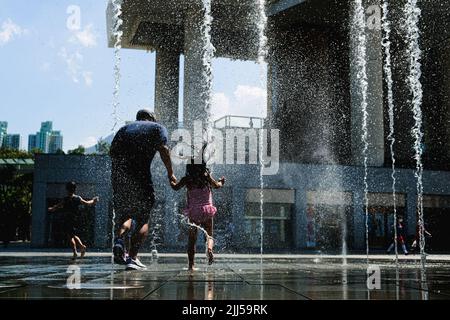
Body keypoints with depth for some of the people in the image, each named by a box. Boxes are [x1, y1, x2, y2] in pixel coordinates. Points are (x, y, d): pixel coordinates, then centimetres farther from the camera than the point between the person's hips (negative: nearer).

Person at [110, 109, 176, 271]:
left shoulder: (124, 128, 26)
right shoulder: (158, 128, 15)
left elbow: (112, 151, 13)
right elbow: (163, 149, -3)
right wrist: (170, 172, 2)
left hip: (118, 175, 4)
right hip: (140, 176, -4)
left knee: (125, 215, 18)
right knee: (142, 218, 5)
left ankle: (119, 239, -9)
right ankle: (132, 258, -4)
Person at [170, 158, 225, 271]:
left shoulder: (187, 179, -1)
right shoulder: (207, 176, -1)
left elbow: (176, 187, -6)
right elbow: (216, 186, -6)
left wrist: (171, 181, 14)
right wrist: (221, 182, 15)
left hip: (193, 212, 0)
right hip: (207, 210, 0)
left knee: (192, 238, 9)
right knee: (209, 235, 9)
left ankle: (191, 264, 4)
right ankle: (209, 248, -25)